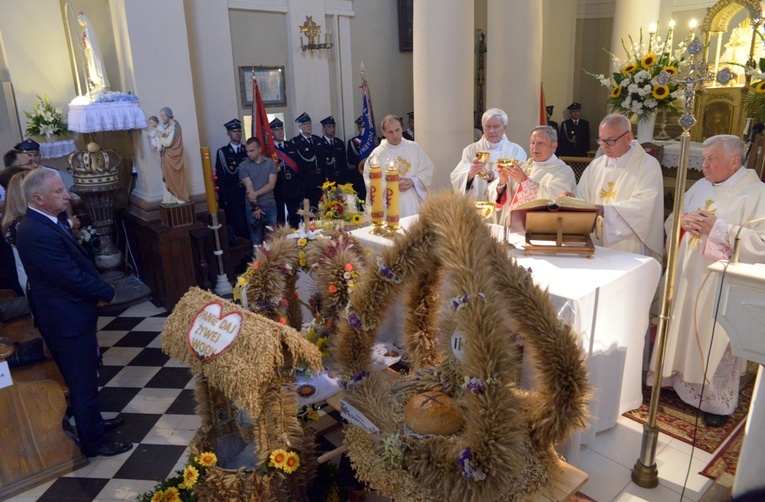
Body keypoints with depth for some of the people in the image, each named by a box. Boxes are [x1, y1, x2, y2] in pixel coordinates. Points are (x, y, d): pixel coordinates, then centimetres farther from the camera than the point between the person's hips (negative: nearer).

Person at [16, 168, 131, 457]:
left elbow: (78, 262, 9)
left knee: (84, 376, 25)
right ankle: (93, 441, 23)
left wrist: (96, 290, -5)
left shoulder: (48, 221, 3)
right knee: (83, 381, 6)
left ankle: (93, 422, 44)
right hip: (67, 319, -10)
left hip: (69, 312, 10)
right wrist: (105, 292, -10)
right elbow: (73, 276, -26)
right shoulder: (38, 234, -28)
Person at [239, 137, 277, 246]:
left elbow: (271, 184, -8)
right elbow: (249, 187, -9)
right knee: (256, 239, 8)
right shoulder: (243, 166, -3)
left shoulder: (270, 163, 0)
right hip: (253, 207, -1)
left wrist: (256, 193, -19)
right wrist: (255, 207, -14)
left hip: (270, 205, 1)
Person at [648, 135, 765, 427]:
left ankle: (718, 402, 20)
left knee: (716, 344, 3)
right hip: (686, 277, 6)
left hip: (721, 286, -6)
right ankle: (678, 381, 32)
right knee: (680, 331, 14)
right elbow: (670, 225, 14)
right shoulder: (700, 187, 11)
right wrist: (682, 221, -7)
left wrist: (718, 228, -21)